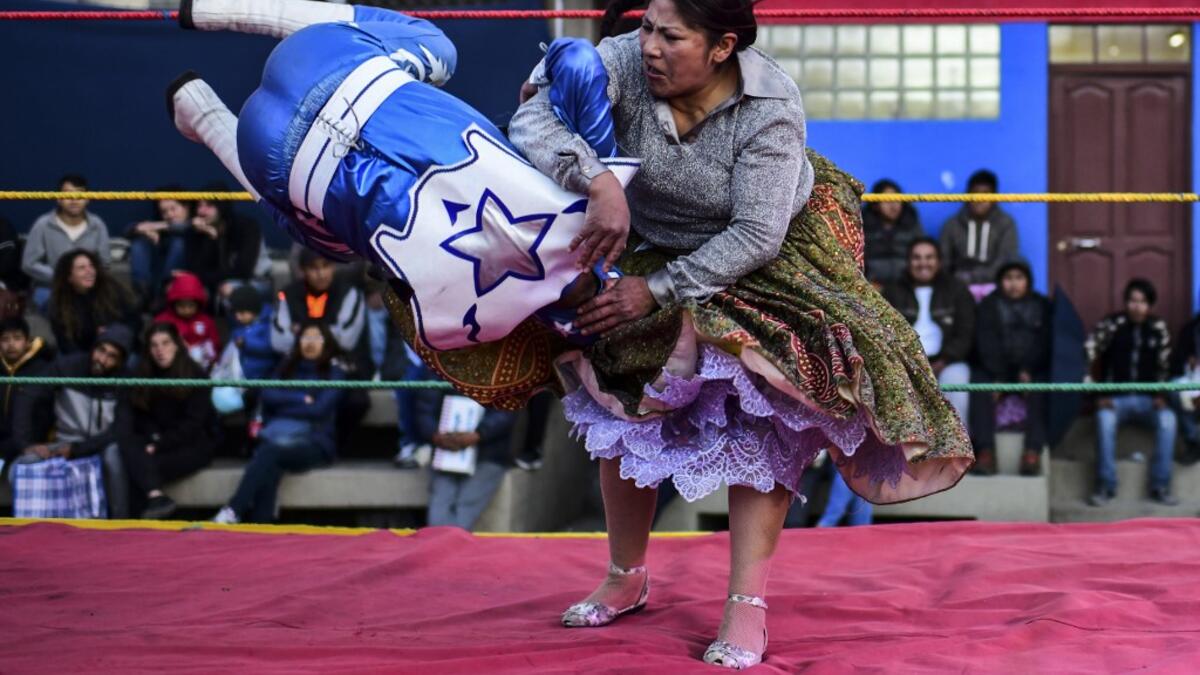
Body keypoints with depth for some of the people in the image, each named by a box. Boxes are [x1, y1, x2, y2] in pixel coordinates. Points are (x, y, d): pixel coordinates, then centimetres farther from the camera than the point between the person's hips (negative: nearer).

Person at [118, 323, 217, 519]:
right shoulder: (142, 375, 7)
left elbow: (192, 424, -12)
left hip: (193, 446, -4)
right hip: (155, 443, 4)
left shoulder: (195, 375, -7)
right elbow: (141, 419, 5)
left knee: (141, 468, -29)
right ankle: (155, 496, -44)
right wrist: (152, 441, -16)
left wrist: (160, 445, -20)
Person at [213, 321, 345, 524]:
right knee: (269, 468, -34)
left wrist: (286, 403, 1)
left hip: (314, 444, -3)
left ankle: (233, 511, -47)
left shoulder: (334, 372, 9)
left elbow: (319, 409, -5)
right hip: (278, 437, 3)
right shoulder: (287, 368, 22)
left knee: (270, 452, -35)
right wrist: (302, 399, -2)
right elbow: (269, 396, 6)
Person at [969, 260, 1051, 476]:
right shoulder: (988, 306, 10)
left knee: (1041, 391, -31)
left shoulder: (1043, 306, 13)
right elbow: (986, 343, -4)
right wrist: (999, 378, -20)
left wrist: (1029, 371, -17)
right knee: (979, 384, -30)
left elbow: (1045, 343, 1)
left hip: (1032, 371, 0)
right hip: (995, 370, 0)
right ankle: (985, 452, -39)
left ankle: (1033, 452, -40)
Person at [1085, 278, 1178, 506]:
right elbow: (1088, 356, -9)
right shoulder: (1110, 325, -1)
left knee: (1168, 419, -30)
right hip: (1116, 399, -2)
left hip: (1148, 399, 2)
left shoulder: (1158, 328, 7)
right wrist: (1102, 396, -18)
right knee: (1105, 418, -35)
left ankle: (1160, 486, -22)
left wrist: (1160, 396, -6)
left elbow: (1164, 366, 10)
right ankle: (1106, 486, -27)